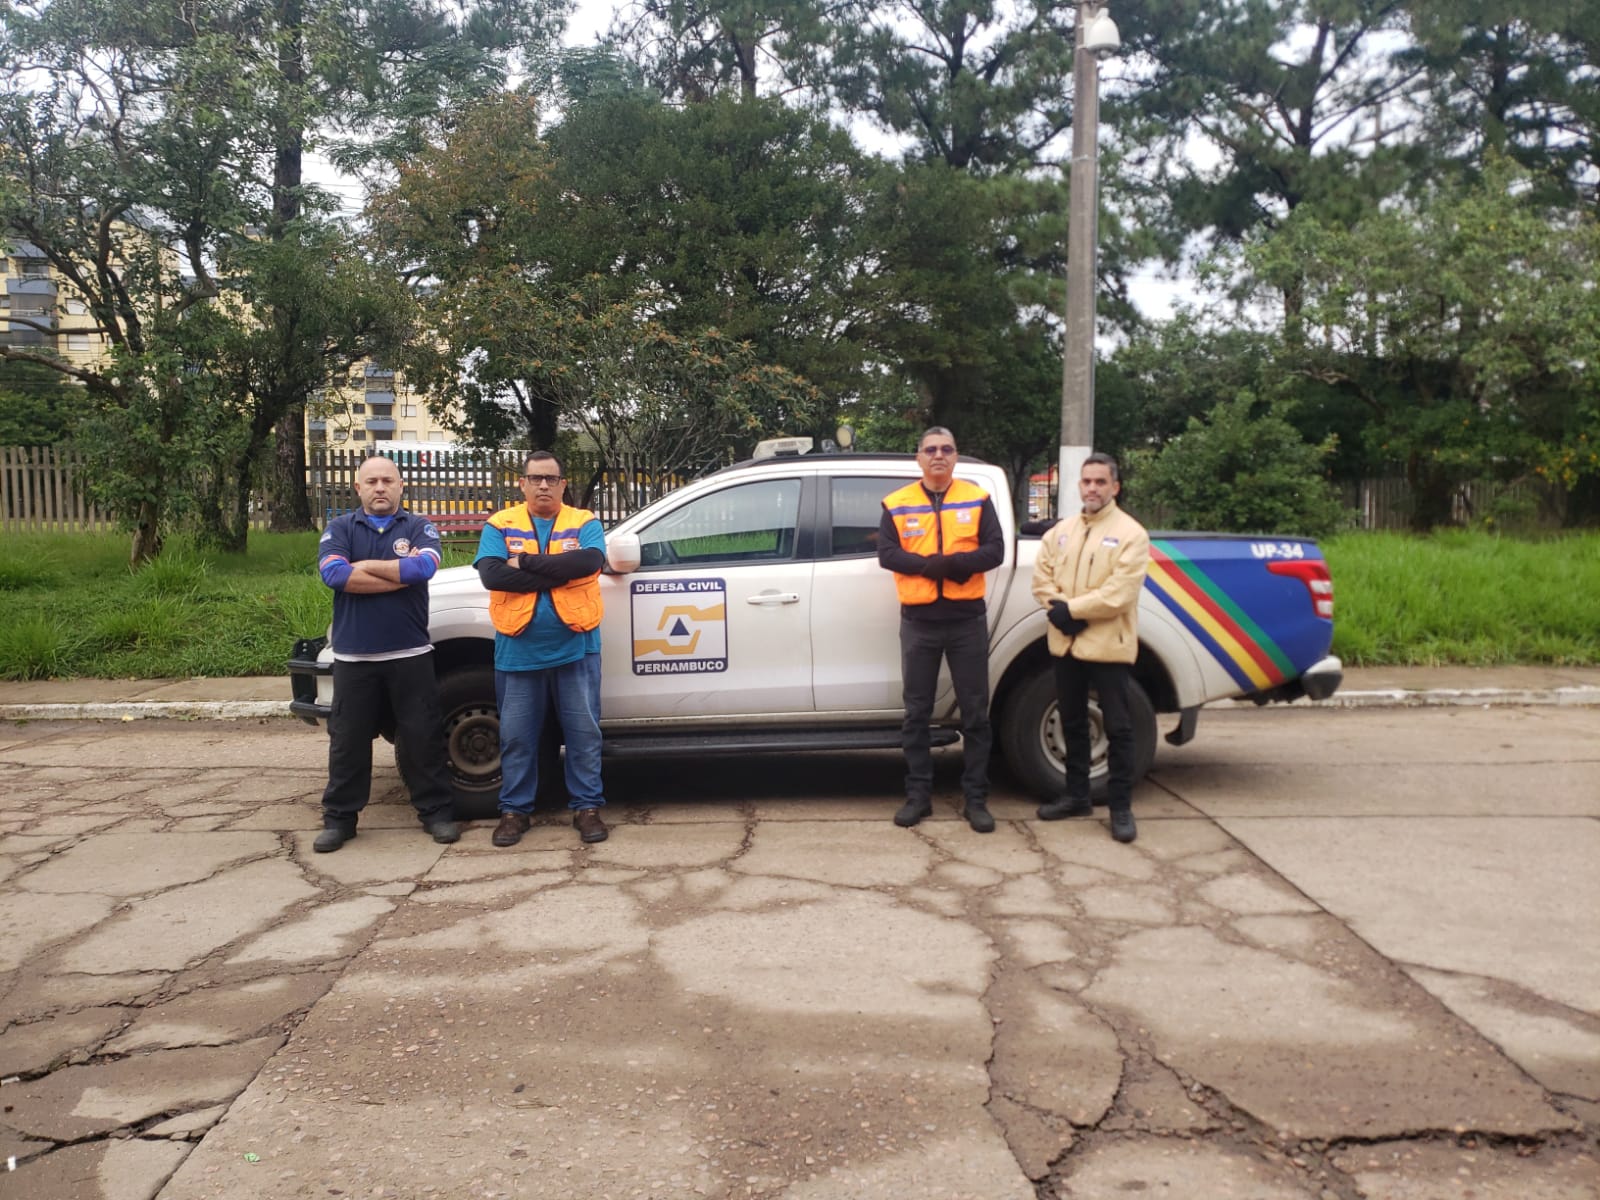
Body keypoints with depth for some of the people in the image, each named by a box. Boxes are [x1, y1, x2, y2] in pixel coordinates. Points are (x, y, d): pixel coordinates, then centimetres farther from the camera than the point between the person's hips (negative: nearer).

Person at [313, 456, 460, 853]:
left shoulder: (419, 527, 4)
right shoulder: (339, 529, 6)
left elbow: (424, 567, -18)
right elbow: (333, 574, -14)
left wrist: (363, 566, -11)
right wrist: (400, 575, -14)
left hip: (410, 655, -1)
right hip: (353, 657, 1)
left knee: (422, 738, 5)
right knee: (347, 741, 9)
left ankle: (436, 811, 16)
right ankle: (339, 818, 20)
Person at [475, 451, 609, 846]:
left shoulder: (584, 523, 3)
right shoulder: (499, 525, 3)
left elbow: (589, 562, -18)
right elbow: (492, 574, -14)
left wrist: (526, 562, -16)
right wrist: (559, 571, -17)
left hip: (575, 648, 0)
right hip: (519, 652, 0)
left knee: (584, 732, 6)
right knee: (516, 736, 8)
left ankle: (587, 807, 17)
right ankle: (515, 810, 21)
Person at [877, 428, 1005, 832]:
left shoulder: (977, 499, 3)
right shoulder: (898, 504, 3)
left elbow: (994, 551, -4)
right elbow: (887, 554, -6)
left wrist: (954, 562, -20)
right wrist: (930, 565, -20)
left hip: (967, 619, 0)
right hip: (918, 620, 0)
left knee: (975, 712, 3)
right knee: (917, 712, 6)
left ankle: (975, 798, 12)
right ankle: (918, 794, 16)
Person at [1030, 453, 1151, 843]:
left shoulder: (1131, 533, -7)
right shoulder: (1061, 531, 12)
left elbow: (1120, 593, -17)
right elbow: (1041, 577, 6)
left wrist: (1071, 608, -15)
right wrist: (1059, 609, -12)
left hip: (1108, 645, -6)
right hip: (1066, 643, 6)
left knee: (1117, 728, 0)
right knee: (1072, 723, 15)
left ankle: (1121, 806, 8)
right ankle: (1077, 796, 27)